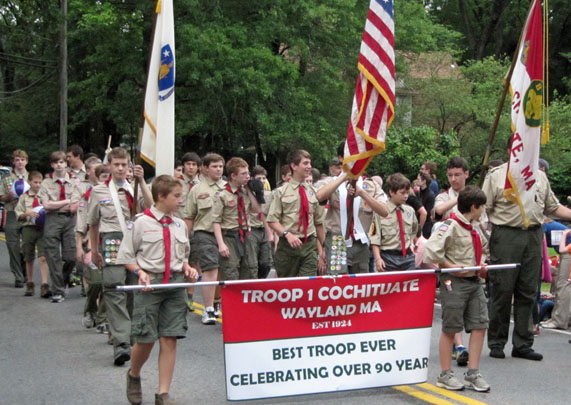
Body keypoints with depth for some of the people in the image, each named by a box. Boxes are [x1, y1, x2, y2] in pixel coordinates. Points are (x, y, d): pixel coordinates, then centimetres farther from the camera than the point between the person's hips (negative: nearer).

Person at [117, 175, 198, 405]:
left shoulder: (179, 225, 9)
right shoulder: (141, 223, -5)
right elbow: (125, 256, -1)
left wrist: (187, 268, 1)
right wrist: (140, 272, -15)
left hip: (175, 283, 4)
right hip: (150, 283, -4)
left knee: (170, 340, 0)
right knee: (145, 339, 0)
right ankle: (133, 376, 32)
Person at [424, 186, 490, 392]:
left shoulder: (475, 230, 13)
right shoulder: (450, 226, -14)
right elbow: (431, 251, -23)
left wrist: (481, 264, 10)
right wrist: (452, 267, -16)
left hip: (474, 282, 8)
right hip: (454, 282, -8)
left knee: (479, 326, 4)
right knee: (450, 328, 2)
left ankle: (473, 374, 12)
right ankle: (445, 375, 11)